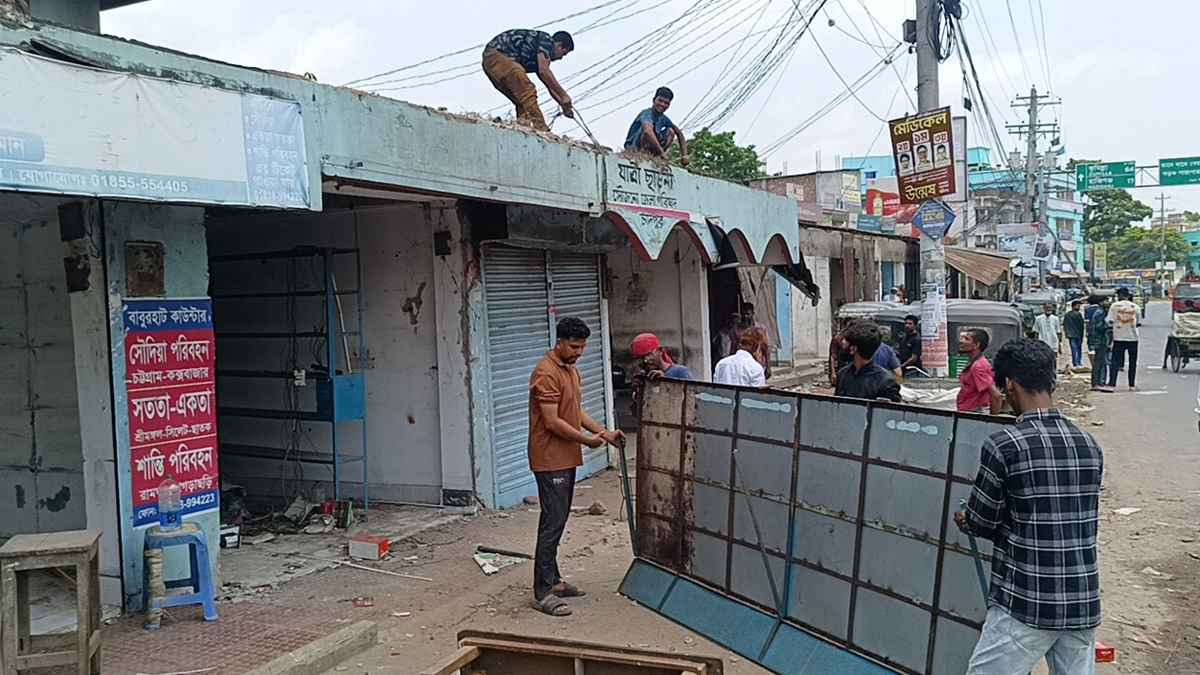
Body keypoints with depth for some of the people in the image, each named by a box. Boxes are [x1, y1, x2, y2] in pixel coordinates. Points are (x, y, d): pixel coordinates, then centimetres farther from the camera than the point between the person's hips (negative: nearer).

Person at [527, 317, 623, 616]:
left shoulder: (571, 369, 14)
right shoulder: (546, 373, -18)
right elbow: (552, 422, -21)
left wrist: (603, 432, 7)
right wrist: (587, 440, -13)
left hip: (567, 458, 10)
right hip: (550, 460, -10)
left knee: (557, 520, 14)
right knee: (553, 522, -9)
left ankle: (553, 580, 23)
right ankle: (542, 592, -5)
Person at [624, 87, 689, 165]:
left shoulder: (663, 119, 7)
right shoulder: (647, 113, -18)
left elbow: (679, 133, 14)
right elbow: (648, 132, -38)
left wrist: (684, 155, 2)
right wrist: (662, 153, -37)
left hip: (649, 150, 8)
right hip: (632, 148, -8)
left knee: (670, 131, 2)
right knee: (649, 126, -26)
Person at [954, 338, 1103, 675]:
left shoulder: (1003, 445, -13)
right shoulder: (1089, 445, 4)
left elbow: (981, 522, -4)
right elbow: (1083, 521, 13)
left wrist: (964, 521, 19)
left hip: (1027, 604, -5)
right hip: (1084, 602, 6)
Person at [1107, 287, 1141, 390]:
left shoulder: (1115, 305, -5)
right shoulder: (1135, 306, 2)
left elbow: (1110, 322, -8)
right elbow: (1138, 322, 8)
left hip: (1119, 337, -2)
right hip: (1133, 337, 2)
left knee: (1115, 361, 2)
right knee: (1133, 362, 10)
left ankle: (1112, 383, -4)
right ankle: (1132, 384, 10)